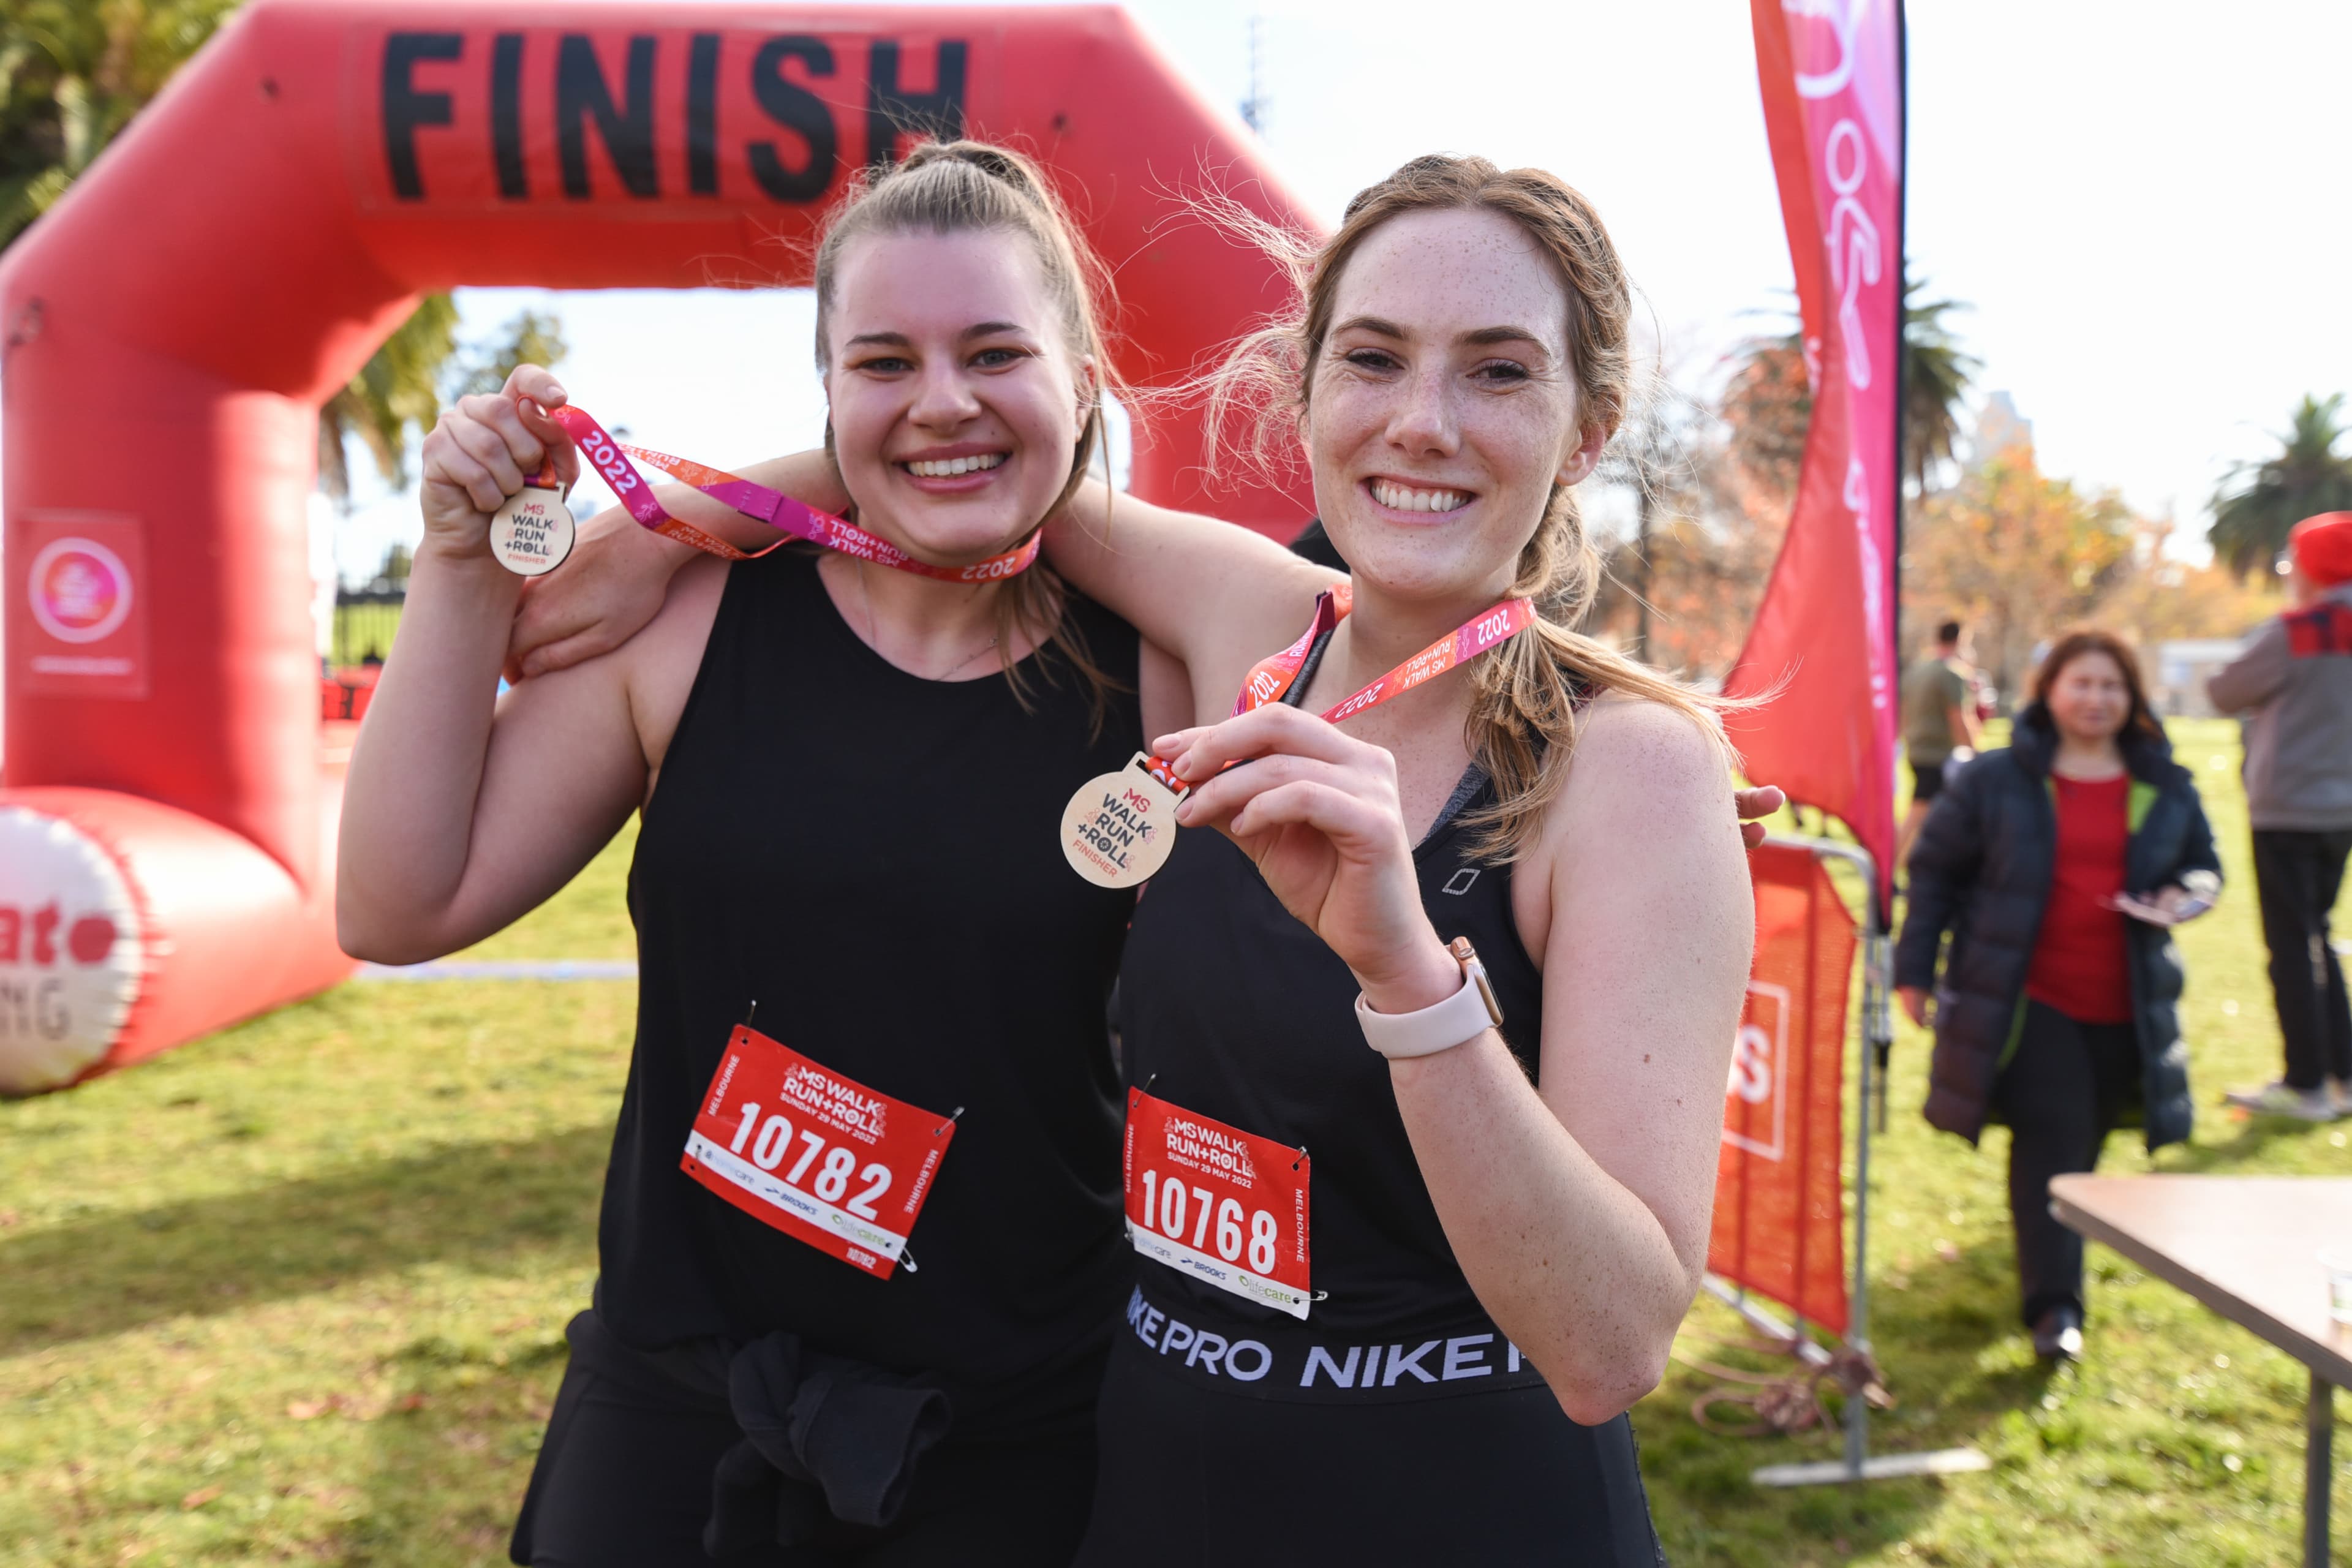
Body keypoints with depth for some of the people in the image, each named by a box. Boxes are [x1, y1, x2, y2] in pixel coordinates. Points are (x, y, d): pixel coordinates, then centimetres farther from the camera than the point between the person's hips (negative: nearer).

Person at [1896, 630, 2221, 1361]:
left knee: (2083, 1142, 13)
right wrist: (1915, 966, 0)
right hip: (2030, 999, -3)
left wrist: (2186, 894, -5)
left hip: (2126, 1006, 4)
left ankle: (2054, 1273, 36)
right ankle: (2054, 1304, -7)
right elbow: (1934, 869, 3)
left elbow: (2204, 865, 20)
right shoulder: (1996, 781, -1)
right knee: (2049, 1139, -10)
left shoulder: (2167, 788, 8)